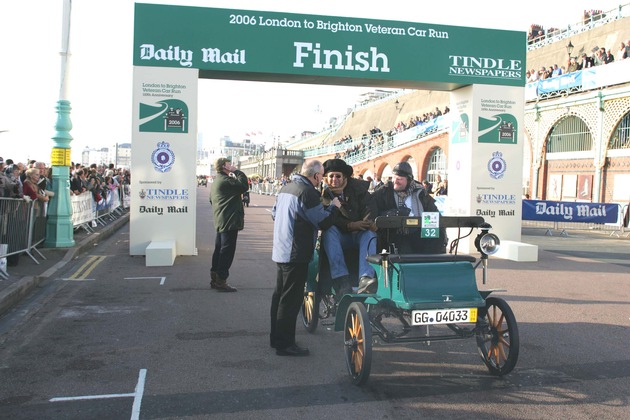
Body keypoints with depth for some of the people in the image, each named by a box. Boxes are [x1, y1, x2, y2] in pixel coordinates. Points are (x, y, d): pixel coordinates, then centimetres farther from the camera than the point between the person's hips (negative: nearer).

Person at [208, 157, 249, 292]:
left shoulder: (216, 181, 17)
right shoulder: (226, 180, -16)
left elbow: (211, 199, 25)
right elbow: (244, 185, -21)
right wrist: (237, 171, -11)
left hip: (220, 221, 11)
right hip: (229, 221, -11)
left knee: (219, 249, 15)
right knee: (227, 251, -6)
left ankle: (214, 278, 23)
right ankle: (221, 281, -3)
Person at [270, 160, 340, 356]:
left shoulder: (286, 188, 11)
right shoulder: (307, 192, -18)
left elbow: (274, 213, 23)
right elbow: (324, 222, -18)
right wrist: (334, 207, -2)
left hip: (281, 250, 10)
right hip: (296, 254, -10)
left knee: (280, 294, 17)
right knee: (291, 299, -3)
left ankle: (276, 337, 28)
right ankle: (285, 344, 3)